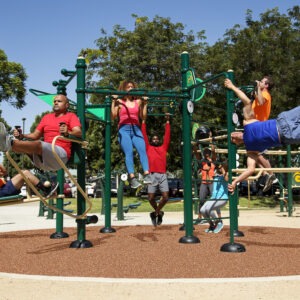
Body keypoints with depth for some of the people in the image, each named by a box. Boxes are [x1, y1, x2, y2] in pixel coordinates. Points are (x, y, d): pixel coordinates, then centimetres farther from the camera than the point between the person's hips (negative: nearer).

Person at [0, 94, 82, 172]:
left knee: (39, 144, -33)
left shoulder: (71, 116, 11)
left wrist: (68, 133, -28)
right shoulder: (46, 117, 26)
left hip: (61, 153, -5)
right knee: (19, 142, -19)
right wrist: (22, 135, 0)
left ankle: (9, 142, -54)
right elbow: (35, 135, 21)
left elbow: (79, 133, -6)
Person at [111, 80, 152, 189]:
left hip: (136, 129, 2)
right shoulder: (119, 102, 12)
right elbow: (113, 116, 1)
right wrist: (113, 101, 0)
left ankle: (147, 175, -34)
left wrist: (145, 103, 16)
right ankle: (132, 178, -30)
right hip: (124, 130, -2)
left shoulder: (138, 102, 19)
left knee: (142, 150, -21)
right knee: (129, 152, -20)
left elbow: (143, 116, 15)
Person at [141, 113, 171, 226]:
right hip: (152, 175, -1)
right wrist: (143, 121, 18)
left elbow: (167, 135, 20)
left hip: (163, 175, 1)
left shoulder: (164, 147, 20)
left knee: (165, 197, -9)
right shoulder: (148, 148, 16)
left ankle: (156, 212, 15)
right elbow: (144, 135, 16)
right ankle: (158, 212, 21)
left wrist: (167, 121, 21)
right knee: (151, 197, -7)